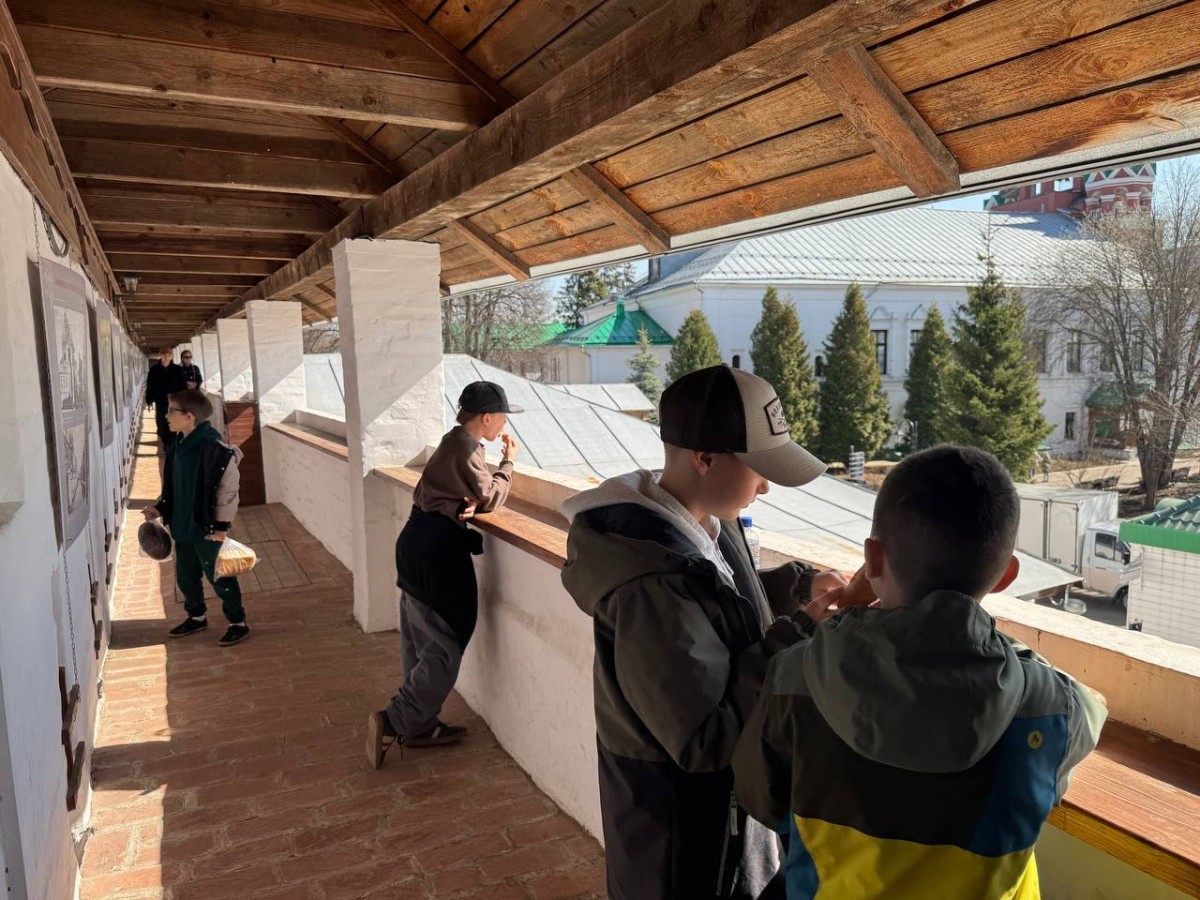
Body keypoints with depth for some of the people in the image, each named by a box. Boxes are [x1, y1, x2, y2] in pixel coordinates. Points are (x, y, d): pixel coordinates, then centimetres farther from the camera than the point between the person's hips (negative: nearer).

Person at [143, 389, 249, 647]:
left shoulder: (214, 449, -21)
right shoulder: (177, 448, 6)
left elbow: (228, 490, -19)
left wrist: (222, 526, -19)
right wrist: (160, 509, 7)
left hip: (207, 529, -8)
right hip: (183, 528, 8)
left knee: (220, 578, 3)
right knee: (185, 577, 20)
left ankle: (238, 623, 18)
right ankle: (197, 616, 40)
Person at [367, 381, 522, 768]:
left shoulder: (454, 442, 14)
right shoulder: (467, 450, -15)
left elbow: (429, 492, 10)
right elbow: (490, 500, -6)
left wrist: (457, 508, -10)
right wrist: (507, 463, 8)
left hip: (419, 541, 11)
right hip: (436, 549, -10)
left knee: (421, 642, 16)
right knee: (445, 648, -3)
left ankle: (420, 725, 26)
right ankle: (392, 723, -3)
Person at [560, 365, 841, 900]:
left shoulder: (704, 521, -8)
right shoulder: (653, 588, -36)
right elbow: (705, 741, -30)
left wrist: (798, 586, -3)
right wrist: (792, 643, -27)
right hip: (679, 815, -8)